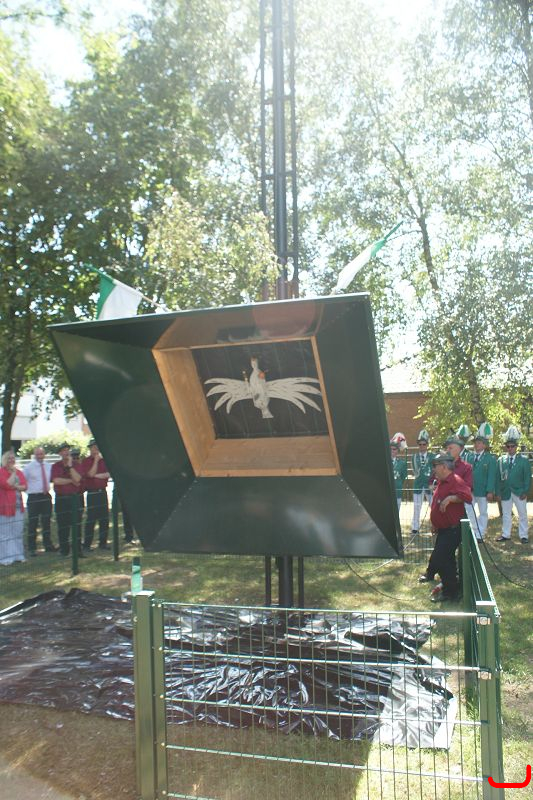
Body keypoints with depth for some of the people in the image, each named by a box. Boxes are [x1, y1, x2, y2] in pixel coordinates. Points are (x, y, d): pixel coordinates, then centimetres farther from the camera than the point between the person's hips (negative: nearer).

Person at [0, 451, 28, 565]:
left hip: (18, 506, 6)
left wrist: (15, 486, -12)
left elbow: (24, 486, 5)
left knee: (18, 531, 9)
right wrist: (13, 473, -10)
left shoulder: (19, 472, 14)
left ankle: (17, 555, 17)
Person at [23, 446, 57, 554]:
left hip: (46, 496, 4)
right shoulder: (28, 467, -5)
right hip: (33, 497, -4)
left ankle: (48, 545, 24)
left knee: (46, 521, 13)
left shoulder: (49, 466, 5)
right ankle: (32, 548, 10)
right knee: (32, 523, 0)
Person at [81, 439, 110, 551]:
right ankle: (87, 544, 4)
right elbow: (91, 474, -17)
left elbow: (108, 474, 1)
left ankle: (103, 542, 15)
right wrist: (96, 460, -12)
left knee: (104, 518, 7)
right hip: (92, 493, -5)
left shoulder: (103, 460, 11)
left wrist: (97, 475, -11)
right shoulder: (86, 461, -2)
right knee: (91, 519, -4)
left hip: (103, 491, 5)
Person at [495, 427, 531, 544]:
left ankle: (523, 535, 14)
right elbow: (498, 477, 3)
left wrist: (525, 492, -10)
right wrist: (498, 492, -2)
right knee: (506, 514, 10)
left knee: (522, 514, 6)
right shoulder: (501, 460, 2)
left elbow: (527, 477, -3)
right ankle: (506, 535, 19)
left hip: (519, 492, -2)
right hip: (505, 492, 2)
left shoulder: (524, 460, -2)